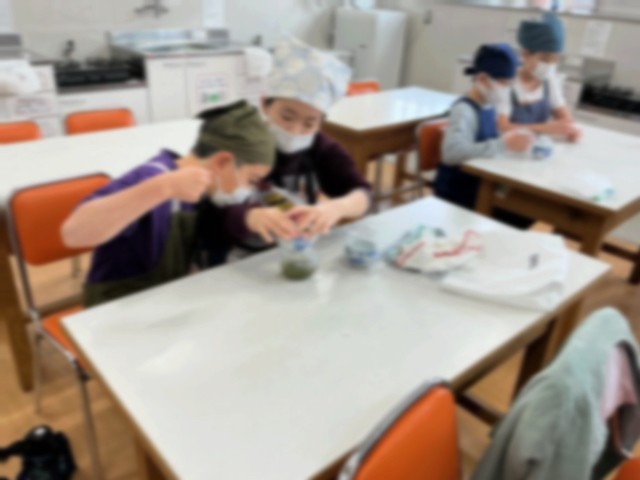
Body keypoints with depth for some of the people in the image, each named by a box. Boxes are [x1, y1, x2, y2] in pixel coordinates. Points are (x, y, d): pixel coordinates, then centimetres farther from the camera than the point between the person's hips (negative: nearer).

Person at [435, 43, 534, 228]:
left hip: (479, 188, 8)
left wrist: (513, 141, -6)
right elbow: (452, 152, -38)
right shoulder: (464, 110, -21)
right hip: (456, 196, -8)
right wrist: (503, 145, -38)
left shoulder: (488, 106, 5)